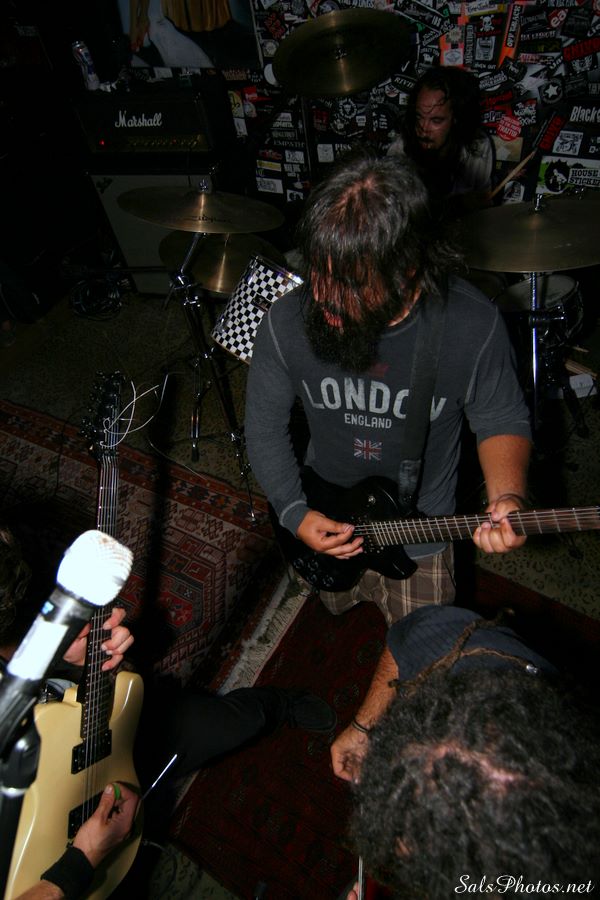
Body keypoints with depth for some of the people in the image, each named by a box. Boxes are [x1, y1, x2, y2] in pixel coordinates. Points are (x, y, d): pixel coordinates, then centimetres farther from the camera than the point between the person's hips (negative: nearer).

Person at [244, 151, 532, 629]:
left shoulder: (474, 326, -26)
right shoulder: (286, 322, -23)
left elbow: (502, 420, -10)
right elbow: (264, 425, -8)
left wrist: (507, 497, -28)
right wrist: (294, 512, -13)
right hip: (323, 524, 2)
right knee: (335, 610, 32)